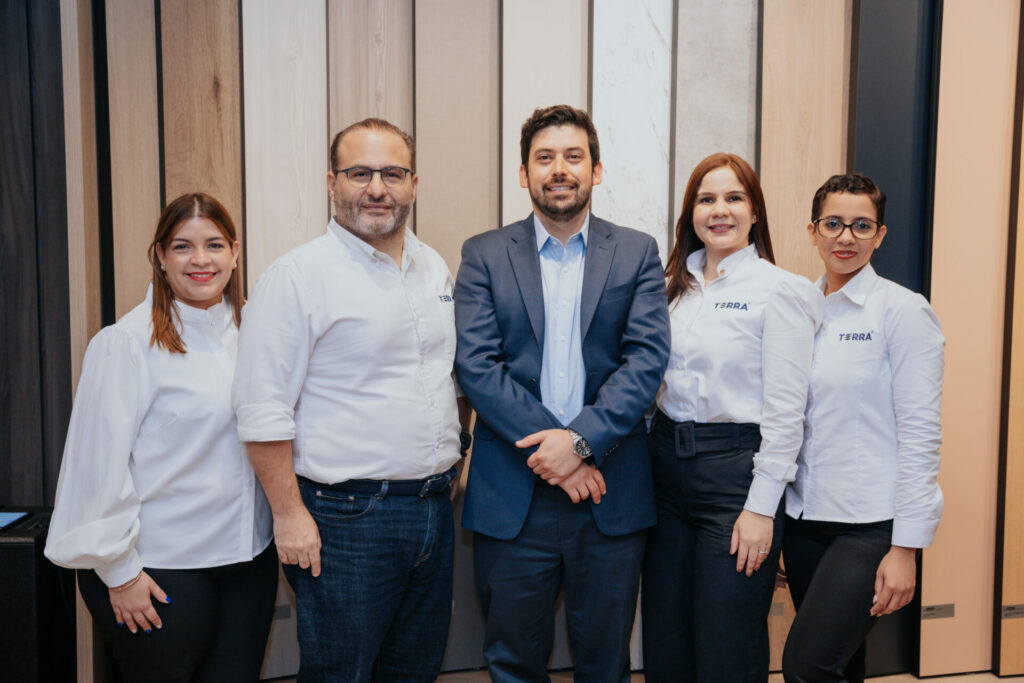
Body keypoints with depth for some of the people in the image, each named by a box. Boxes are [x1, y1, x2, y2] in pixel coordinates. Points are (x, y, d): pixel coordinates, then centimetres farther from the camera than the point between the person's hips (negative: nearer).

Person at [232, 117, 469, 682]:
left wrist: (456, 458, 14)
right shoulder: (297, 275, -11)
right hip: (346, 518, -6)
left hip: (434, 508, 7)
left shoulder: (435, 269, 10)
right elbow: (263, 408, -14)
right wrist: (289, 514, -15)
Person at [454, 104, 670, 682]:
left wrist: (581, 439, -17)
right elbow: (476, 365, -6)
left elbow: (648, 359, -5)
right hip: (511, 497, 0)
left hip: (612, 495, 1)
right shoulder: (484, 255, 4)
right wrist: (549, 447, -15)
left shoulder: (637, 253, 6)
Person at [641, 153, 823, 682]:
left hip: (736, 468, -6)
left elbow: (785, 412, -11)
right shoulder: (676, 285, 10)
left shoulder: (779, 290, -8)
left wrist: (762, 508, -14)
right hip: (667, 462, 6)